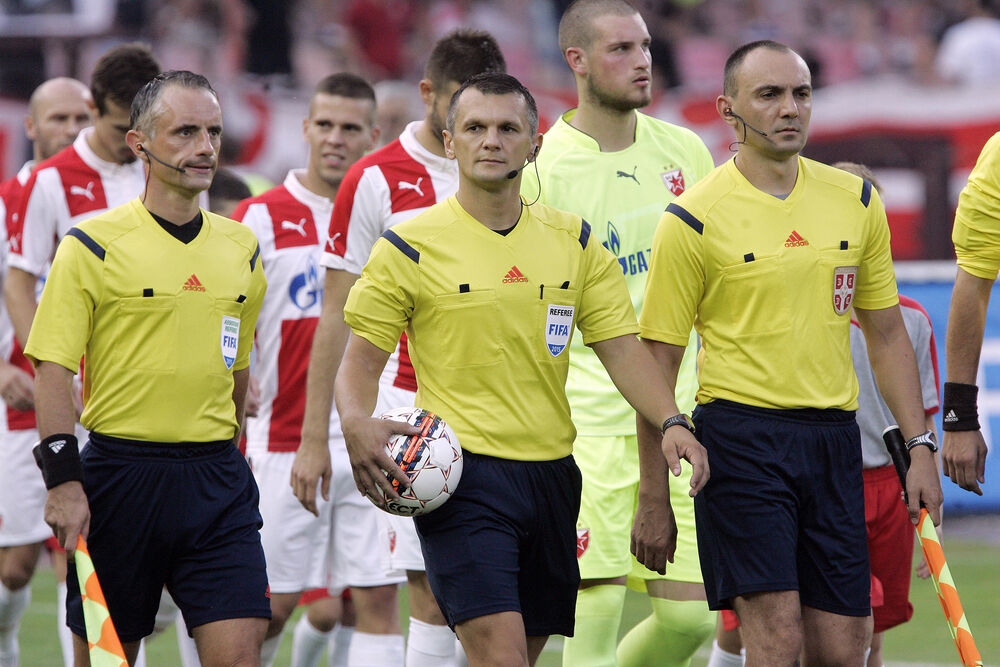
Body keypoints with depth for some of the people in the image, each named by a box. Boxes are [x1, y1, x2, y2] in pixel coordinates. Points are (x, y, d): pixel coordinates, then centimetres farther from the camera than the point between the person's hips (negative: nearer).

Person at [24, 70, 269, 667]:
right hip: (121, 472, -4)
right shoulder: (92, 245, -5)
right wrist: (63, 479, -15)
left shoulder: (240, 248, 11)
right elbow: (52, 369, -8)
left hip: (217, 479, 4)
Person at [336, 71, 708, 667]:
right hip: (462, 475, -5)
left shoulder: (574, 241, 9)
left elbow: (623, 349, 7)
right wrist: (357, 426, -20)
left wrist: (670, 424, -8)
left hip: (551, 475, 5)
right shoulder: (410, 247, -3)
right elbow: (362, 359, 0)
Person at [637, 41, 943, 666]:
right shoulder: (693, 220, -5)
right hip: (742, 433, -5)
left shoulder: (856, 200, 9)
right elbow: (657, 364, -1)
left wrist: (920, 446, 10)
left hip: (834, 438, 5)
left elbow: (887, 334, 17)